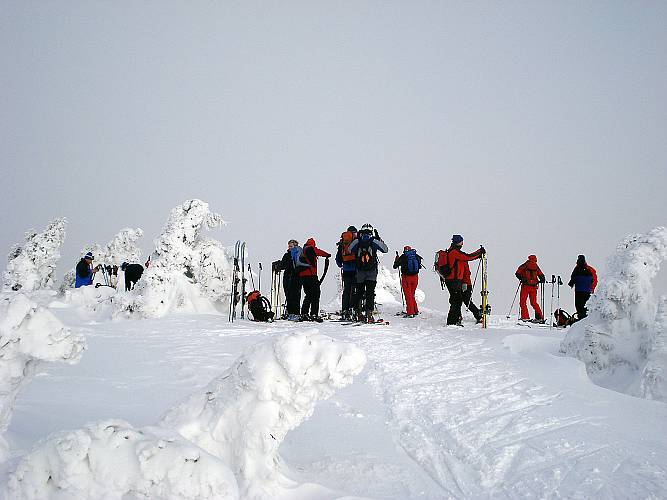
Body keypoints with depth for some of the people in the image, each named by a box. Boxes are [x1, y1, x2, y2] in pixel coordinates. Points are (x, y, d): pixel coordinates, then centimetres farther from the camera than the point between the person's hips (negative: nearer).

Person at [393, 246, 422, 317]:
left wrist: (397, 259, 16)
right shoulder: (416, 256, 1)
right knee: (412, 294, 19)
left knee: (408, 295, 2)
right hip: (415, 277, 4)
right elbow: (419, 266, 14)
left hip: (406, 277, -4)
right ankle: (415, 310, 22)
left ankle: (410, 312, -2)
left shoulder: (403, 257, -10)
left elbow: (395, 266, -1)